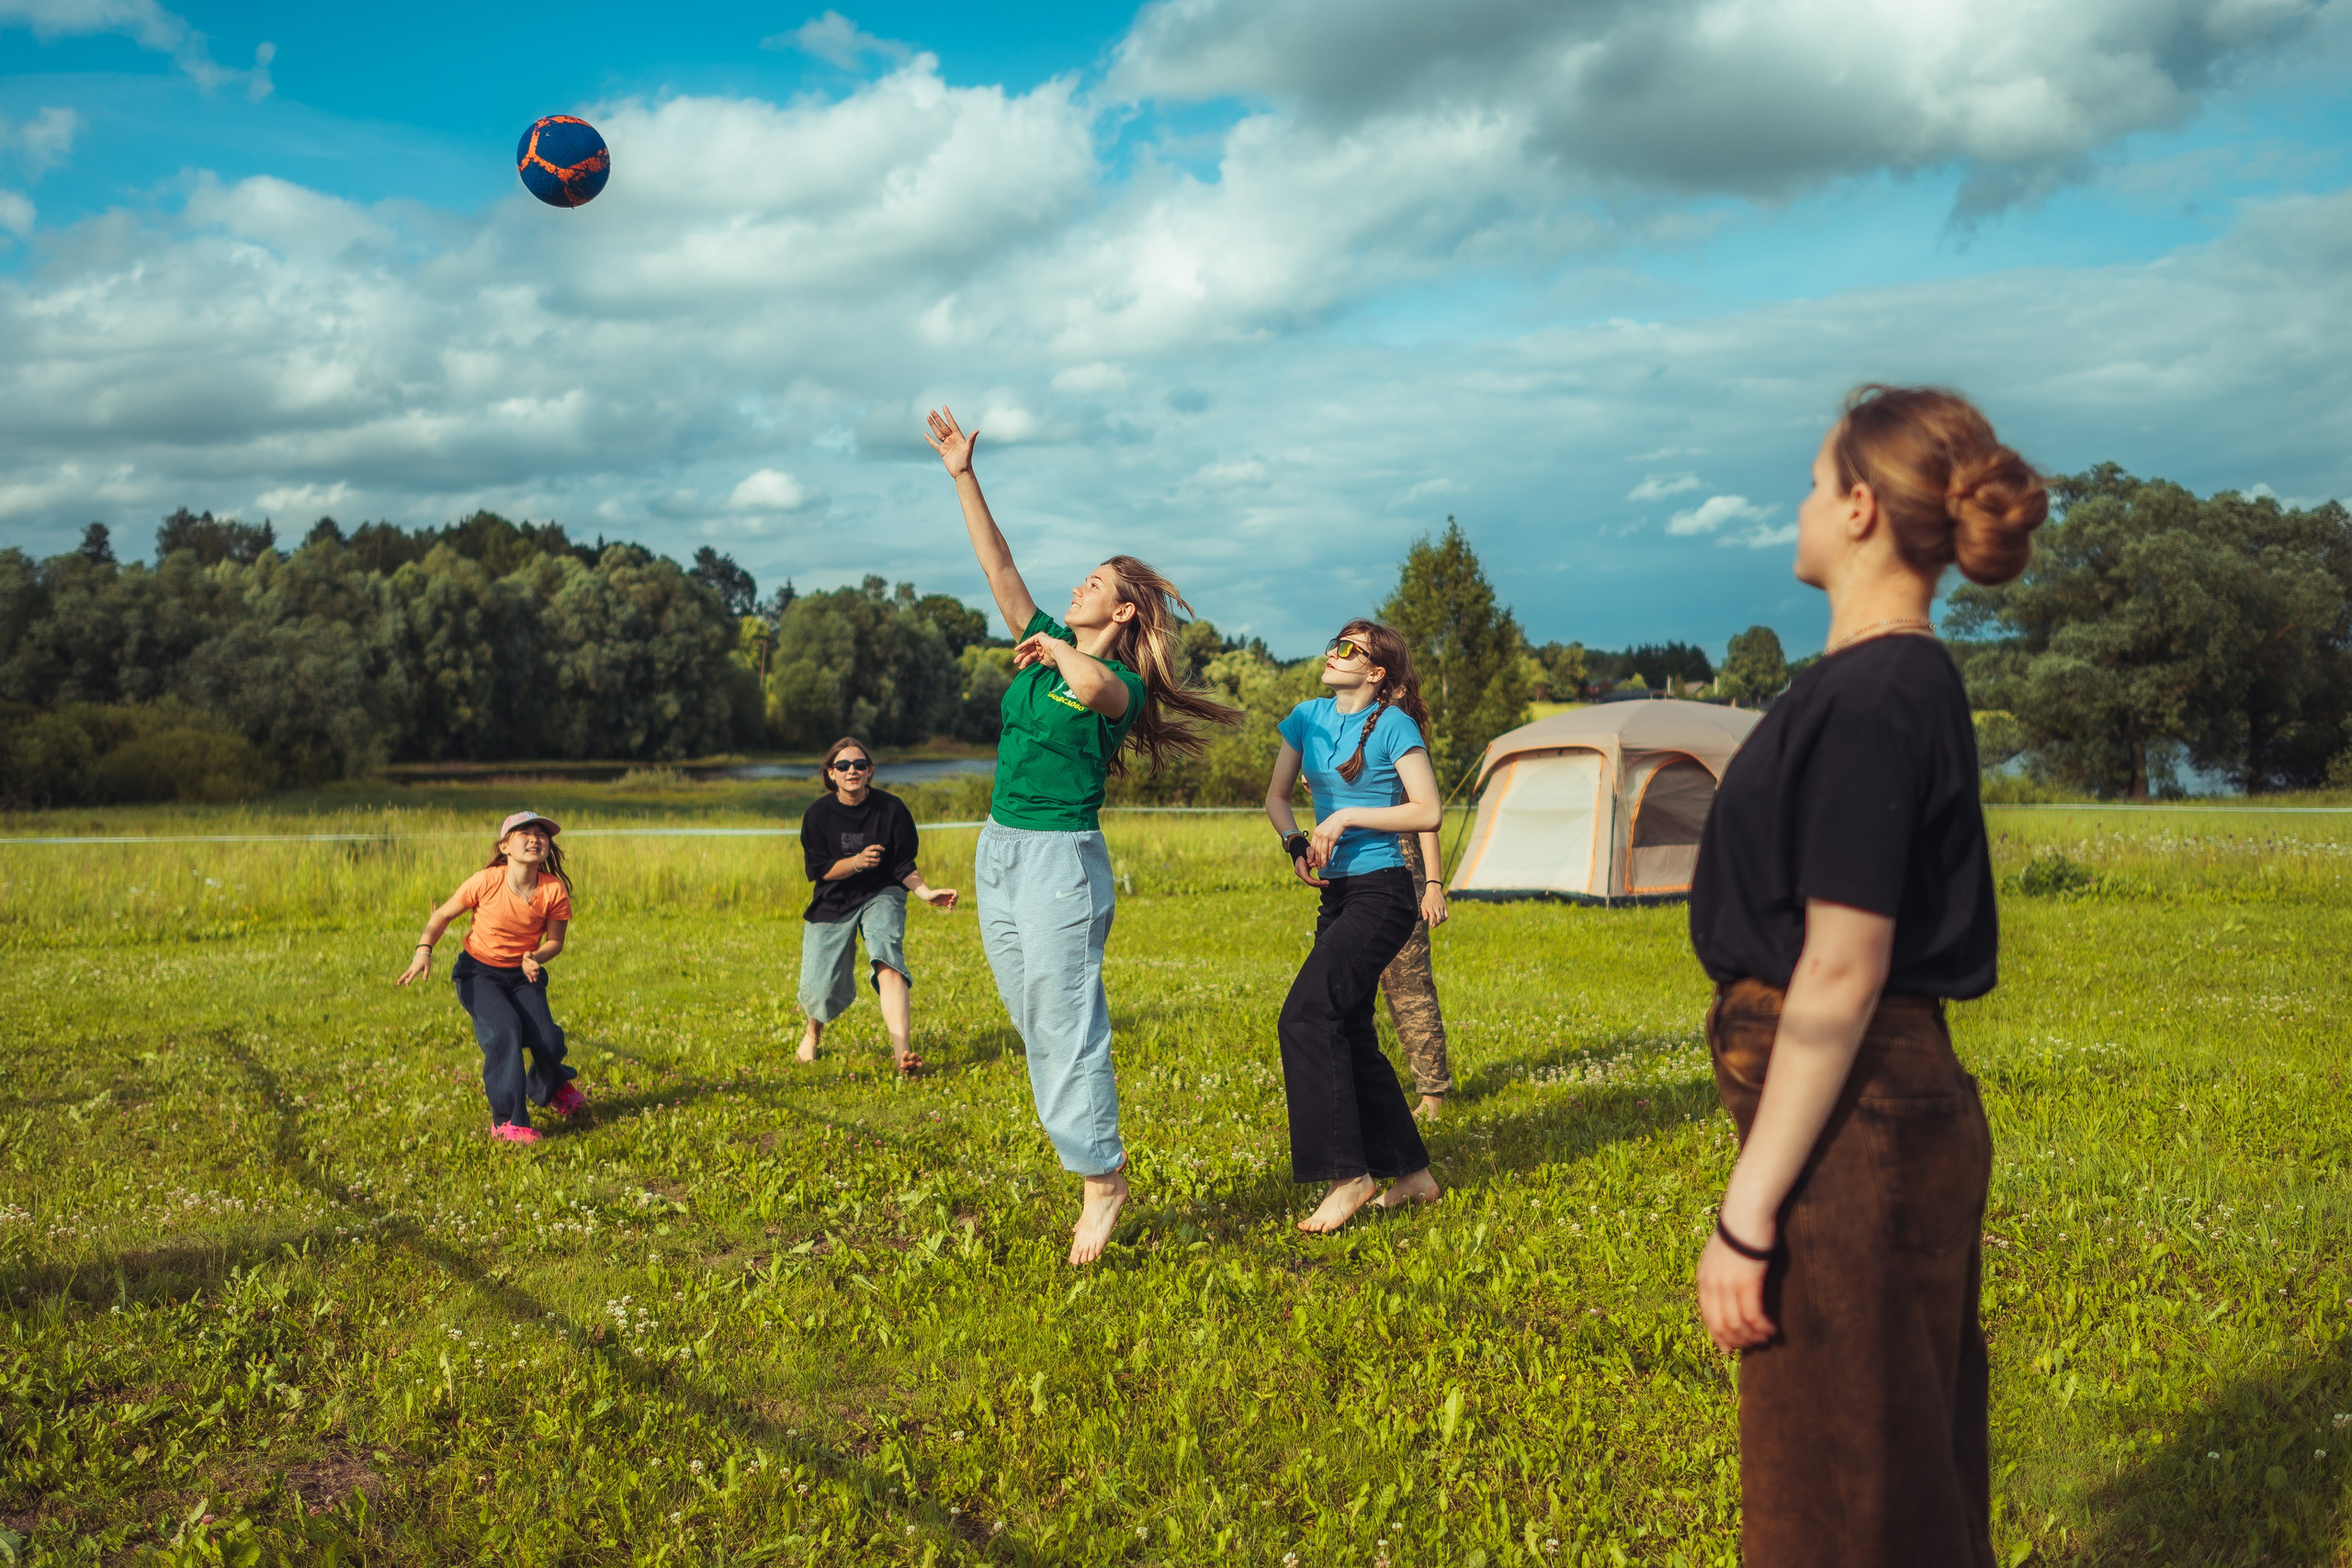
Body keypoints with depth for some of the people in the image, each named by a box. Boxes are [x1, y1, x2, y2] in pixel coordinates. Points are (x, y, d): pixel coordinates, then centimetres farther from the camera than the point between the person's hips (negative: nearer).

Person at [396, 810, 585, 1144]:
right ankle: (507, 1120, -14)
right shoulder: (486, 882, -21)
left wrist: (536, 958, -24)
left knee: (547, 1043, -13)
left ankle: (549, 1087, 26)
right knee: (505, 1030, -27)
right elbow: (442, 915, -7)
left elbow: (555, 941, -3)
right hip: (478, 973, -2)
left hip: (522, 976, 2)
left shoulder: (554, 890, -16)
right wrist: (423, 950, -22)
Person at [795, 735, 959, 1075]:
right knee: (820, 990, -3)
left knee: (887, 957, -30)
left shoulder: (891, 808, -9)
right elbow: (818, 869, -9)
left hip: (881, 896, -1)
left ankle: (902, 1051, -42)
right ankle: (813, 1033, 37)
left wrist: (925, 892, -22)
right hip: (832, 905, 1)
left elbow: (903, 865, -5)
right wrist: (856, 862, -26)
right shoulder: (818, 814, -8)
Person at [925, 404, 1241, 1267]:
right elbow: (998, 566, 7)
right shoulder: (1047, 648, 11)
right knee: (1036, 1025, 11)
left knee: (1067, 1024, -5)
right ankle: (1091, 1161, 20)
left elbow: (1090, 687, -36)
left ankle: (1102, 1175, 6)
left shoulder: (1119, 685, -9)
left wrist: (1059, 652, -20)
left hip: (1061, 857, -8)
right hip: (999, 851, 8)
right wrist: (963, 476, 3)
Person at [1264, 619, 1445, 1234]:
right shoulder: (1309, 716, 9)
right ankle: (1413, 1171, 20)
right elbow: (1276, 795, 16)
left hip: (1382, 894, -8)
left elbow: (1428, 814, -13)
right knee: (1351, 1035, 9)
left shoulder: (1393, 723, -9)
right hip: (1336, 893, 8)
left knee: (1306, 1015, -19)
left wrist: (1347, 815, -17)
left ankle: (1348, 1174, -13)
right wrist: (1295, 842, -2)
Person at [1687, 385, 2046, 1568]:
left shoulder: (1872, 699, -20)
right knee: (1901, 1469, 22)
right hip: (1894, 1111, 10)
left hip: (1856, 1126, -10)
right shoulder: (1903, 682, 11)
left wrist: (1745, 1213, -20)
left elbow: (1840, 976, -23)